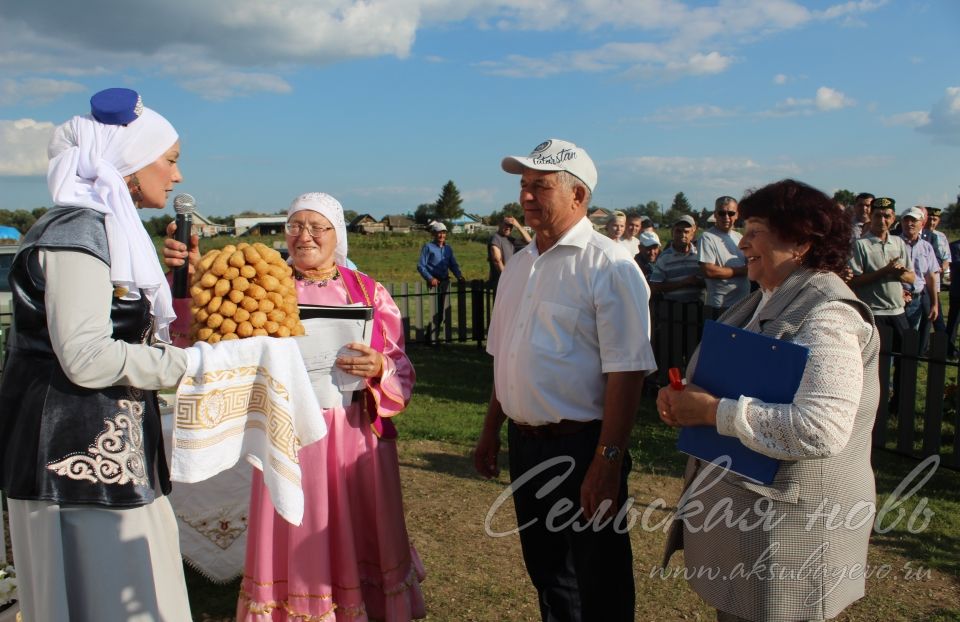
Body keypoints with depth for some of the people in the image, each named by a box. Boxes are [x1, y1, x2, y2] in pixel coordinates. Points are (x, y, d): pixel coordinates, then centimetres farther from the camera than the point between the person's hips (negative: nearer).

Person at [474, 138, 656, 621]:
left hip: (581, 448, -7)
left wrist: (608, 460, -22)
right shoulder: (519, 265, 10)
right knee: (545, 571, 21)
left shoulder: (608, 266, -14)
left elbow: (625, 371, -19)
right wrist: (491, 432, 17)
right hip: (524, 445, 7)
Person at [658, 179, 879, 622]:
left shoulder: (826, 315, -21)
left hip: (786, 528, -9)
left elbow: (820, 430, -32)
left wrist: (712, 411, -26)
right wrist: (681, 395, -3)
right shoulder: (766, 300, 9)